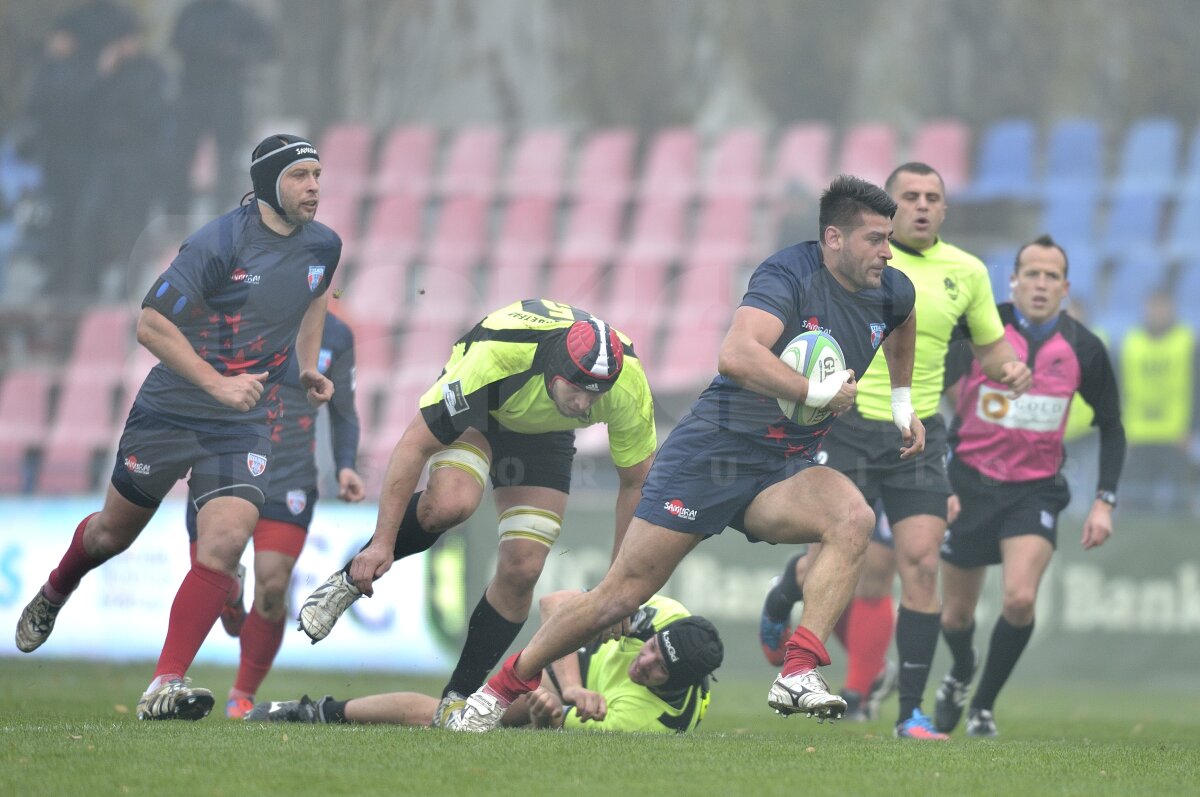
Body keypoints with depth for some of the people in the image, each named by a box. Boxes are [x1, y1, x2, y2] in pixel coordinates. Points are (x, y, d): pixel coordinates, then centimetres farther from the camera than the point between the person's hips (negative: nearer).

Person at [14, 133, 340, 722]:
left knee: (225, 542, -18)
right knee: (115, 530, 15)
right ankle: (52, 596, 49)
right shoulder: (218, 243, -20)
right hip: (170, 409, -3)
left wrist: (308, 364, 11)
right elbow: (151, 324, -19)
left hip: (246, 425, 3)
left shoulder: (323, 246, -1)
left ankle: (167, 685, -16)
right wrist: (218, 384, -23)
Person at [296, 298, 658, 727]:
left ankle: (460, 697, 3)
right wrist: (382, 543, -32)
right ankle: (353, 577, -9)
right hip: (477, 415, -3)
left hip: (542, 435, 3)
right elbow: (414, 445, -32)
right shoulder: (494, 355, -42)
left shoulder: (629, 388, -32)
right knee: (450, 504, -34)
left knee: (522, 570, -12)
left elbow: (635, 483, -13)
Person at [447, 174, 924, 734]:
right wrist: (817, 394, -31)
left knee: (854, 519, -27)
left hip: (783, 472, 6)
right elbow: (736, 356, -37)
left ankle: (798, 675, -32)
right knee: (624, 593, -4)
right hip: (712, 453, -6)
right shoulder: (790, 274, -19)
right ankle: (503, 688, 15)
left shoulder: (891, 292, 4)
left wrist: (902, 403, 33)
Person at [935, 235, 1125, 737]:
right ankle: (960, 676, 44)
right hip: (970, 483, 0)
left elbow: (1111, 426, 6)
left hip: (1037, 489, 0)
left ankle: (983, 705, 1)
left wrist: (1104, 501, -1)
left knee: (1020, 600, -21)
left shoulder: (1083, 349, -7)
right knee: (956, 615, 8)